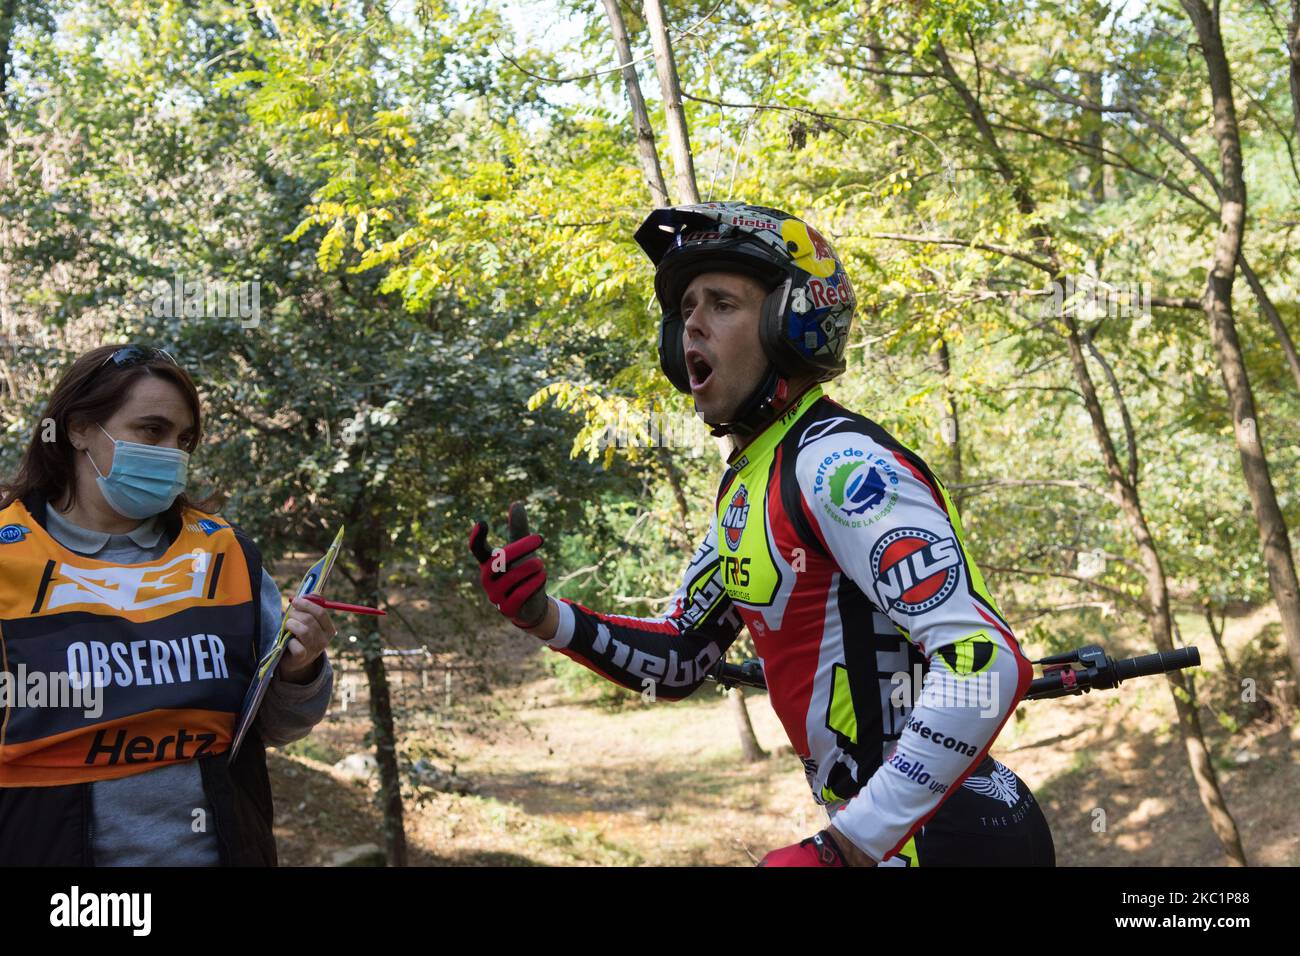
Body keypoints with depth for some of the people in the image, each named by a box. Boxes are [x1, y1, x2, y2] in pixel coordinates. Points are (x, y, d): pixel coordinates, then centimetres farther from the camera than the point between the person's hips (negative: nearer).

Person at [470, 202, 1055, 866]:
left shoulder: (838, 465, -19)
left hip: (947, 836, -8)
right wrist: (542, 618, 0)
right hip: (879, 827, 8)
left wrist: (844, 847, -27)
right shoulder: (747, 487, 10)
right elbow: (678, 660, 16)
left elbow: (984, 666, -28)